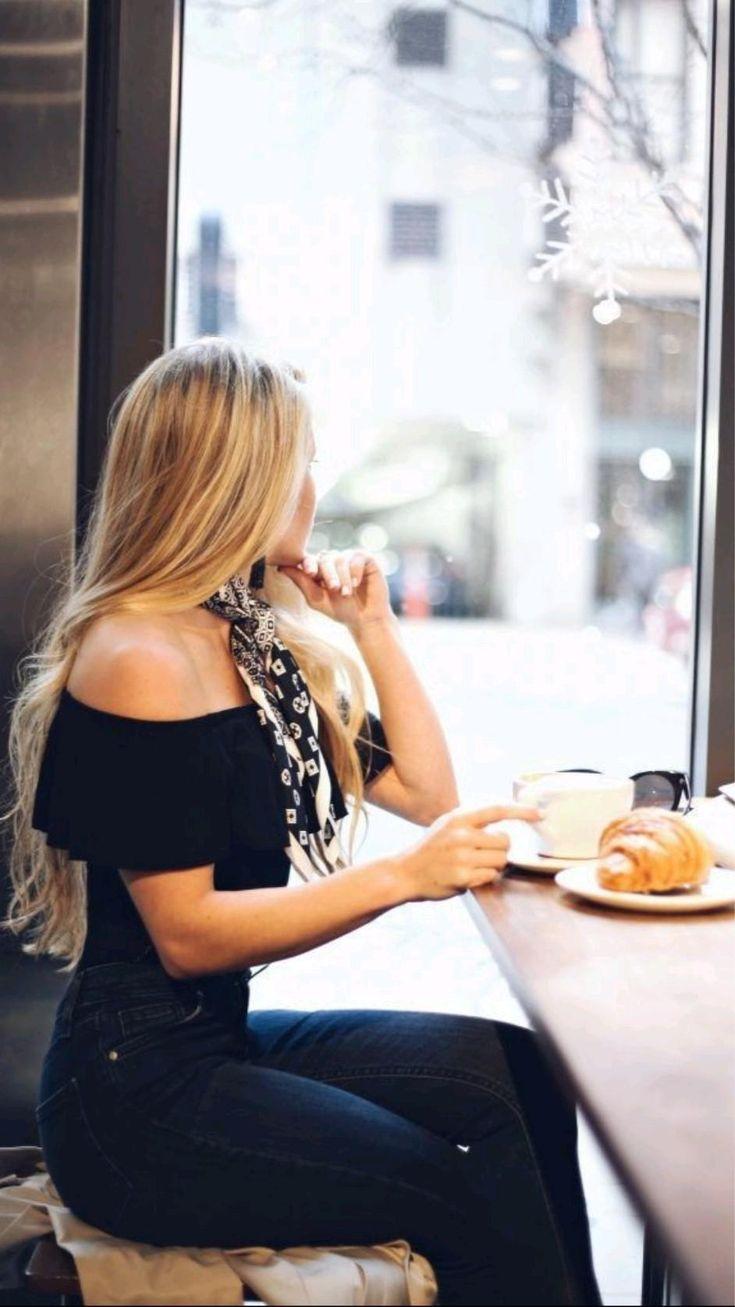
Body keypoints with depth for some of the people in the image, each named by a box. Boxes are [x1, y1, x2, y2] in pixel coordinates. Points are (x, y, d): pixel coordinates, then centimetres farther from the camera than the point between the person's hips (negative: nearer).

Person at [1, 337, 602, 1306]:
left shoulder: (266, 641, 10)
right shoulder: (136, 662, -16)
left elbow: (427, 793, 13)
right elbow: (188, 936, -19)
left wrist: (373, 625, 6)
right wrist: (401, 877, -26)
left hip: (224, 1036, 8)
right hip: (134, 1093, -8)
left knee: (518, 1074, -5)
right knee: (476, 1191, -16)